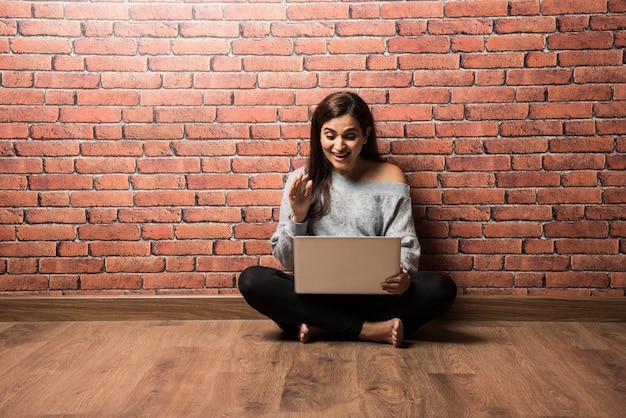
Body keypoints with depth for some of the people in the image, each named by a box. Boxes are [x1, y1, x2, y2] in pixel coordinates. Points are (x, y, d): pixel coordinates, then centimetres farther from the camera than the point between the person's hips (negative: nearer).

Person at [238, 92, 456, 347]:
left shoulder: (389, 177, 2)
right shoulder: (302, 181, 3)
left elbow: (403, 245, 0)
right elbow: (287, 260, 5)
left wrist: (403, 275, -23)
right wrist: (298, 217, -14)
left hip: (374, 293, 0)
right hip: (316, 292, 1)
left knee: (441, 288, -26)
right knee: (251, 280, -26)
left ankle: (323, 326, -19)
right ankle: (366, 330, -21)